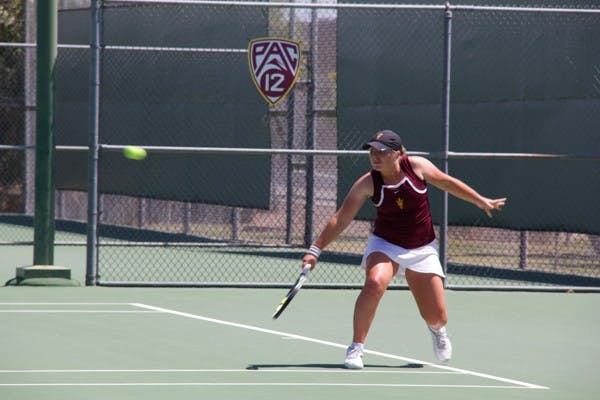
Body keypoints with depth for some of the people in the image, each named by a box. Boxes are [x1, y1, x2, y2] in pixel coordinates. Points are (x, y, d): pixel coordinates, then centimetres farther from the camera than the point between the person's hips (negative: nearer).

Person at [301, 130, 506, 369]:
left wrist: (482, 202, 9)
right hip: (385, 244, -1)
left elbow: (447, 183, 4)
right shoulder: (367, 184, -15)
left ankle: (437, 329, 43)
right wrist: (315, 249, -17)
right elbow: (341, 219, -12)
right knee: (375, 283, -34)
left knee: (437, 317, 1)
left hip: (422, 250, 1)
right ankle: (356, 348, -24)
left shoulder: (417, 166, -13)